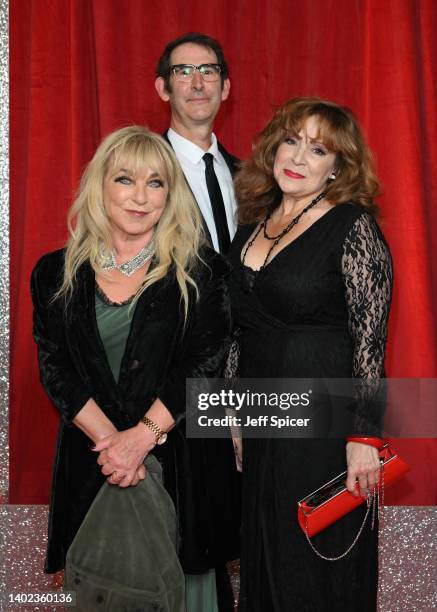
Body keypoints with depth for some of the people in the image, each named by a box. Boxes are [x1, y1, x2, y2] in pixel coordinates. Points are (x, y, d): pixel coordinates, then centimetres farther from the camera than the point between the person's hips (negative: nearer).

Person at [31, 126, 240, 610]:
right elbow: (53, 368, -1)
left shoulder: (201, 271, -1)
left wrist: (142, 435, -16)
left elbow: (206, 363, -8)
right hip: (90, 457, 2)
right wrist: (107, 438, -14)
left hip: (182, 456, -1)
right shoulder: (56, 274, 5)